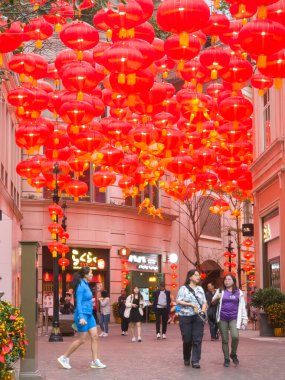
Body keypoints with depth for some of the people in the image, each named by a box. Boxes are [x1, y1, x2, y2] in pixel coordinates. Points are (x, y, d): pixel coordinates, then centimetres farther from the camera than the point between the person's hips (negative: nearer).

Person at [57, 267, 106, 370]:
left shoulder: (86, 285, 11)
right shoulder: (81, 286, -15)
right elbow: (78, 302, -21)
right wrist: (81, 317, -29)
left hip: (89, 315, 9)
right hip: (83, 315, -9)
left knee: (95, 336, 3)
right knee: (81, 340, -4)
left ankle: (95, 361, 5)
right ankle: (64, 358, 7)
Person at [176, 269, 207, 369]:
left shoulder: (200, 289, 15)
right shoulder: (183, 288, 0)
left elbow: (204, 302, 14)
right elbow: (178, 301, -9)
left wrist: (202, 311, -5)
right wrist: (191, 305, -15)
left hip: (198, 317, 3)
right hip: (185, 317, -3)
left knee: (197, 340, -6)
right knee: (187, 339, 1)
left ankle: (195, 361, -5)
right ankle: (186, 359, 23)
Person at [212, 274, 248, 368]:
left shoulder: (238, 292, 7)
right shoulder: (220, 291, 7)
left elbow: (242, 306, 9)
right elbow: (213, 302, 9)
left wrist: (244, 319, 5)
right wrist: (216, 298, -13)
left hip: (234, 318, -1)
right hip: (222, 318, 1)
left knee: (235, 336, -20)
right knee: (224, 340, 3)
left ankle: (233, 354, 4)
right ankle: (226, 359, 14)